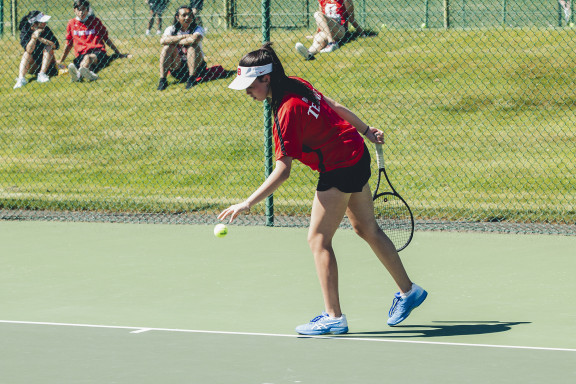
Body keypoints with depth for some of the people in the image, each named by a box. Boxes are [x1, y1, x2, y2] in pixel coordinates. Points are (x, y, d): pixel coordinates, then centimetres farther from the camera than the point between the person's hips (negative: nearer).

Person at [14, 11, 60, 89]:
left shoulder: (46, 29, -8)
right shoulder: (25, 31, -13)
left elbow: (56, 45, -19)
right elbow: (29, 50, -27)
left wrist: (41, 39, -28)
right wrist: (34, 37, -41)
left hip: (47, 63, 1)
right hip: (33, 65, -1)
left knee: (48, 47, -21)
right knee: (27, 54, -26)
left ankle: (42, 74, -32)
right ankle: (21, 79, -44)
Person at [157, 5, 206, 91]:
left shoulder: (197, 29, -7)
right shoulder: (172, 29, -1)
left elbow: (194, 39, -32)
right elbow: (163, 40, -23)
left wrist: (174, 41, -20)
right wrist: (184, 36, -23)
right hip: (177, 68, 2)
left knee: (193, 46, -25)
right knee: (167, 47, -19)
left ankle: (192, 79, -25)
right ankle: (162, 80, -22)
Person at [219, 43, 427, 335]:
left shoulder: (288, 112, -28)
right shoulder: (296, 84, -4)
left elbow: (283, 170, -29)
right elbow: (335, 107, 10)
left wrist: (247, 204, -30)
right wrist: (366, 131, 24)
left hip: (339, 168, -10)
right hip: (356, 153, 10)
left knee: (318, 239, -7)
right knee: (367, 230, 21)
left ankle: (334, 317, -6)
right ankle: (408, 291, 34)